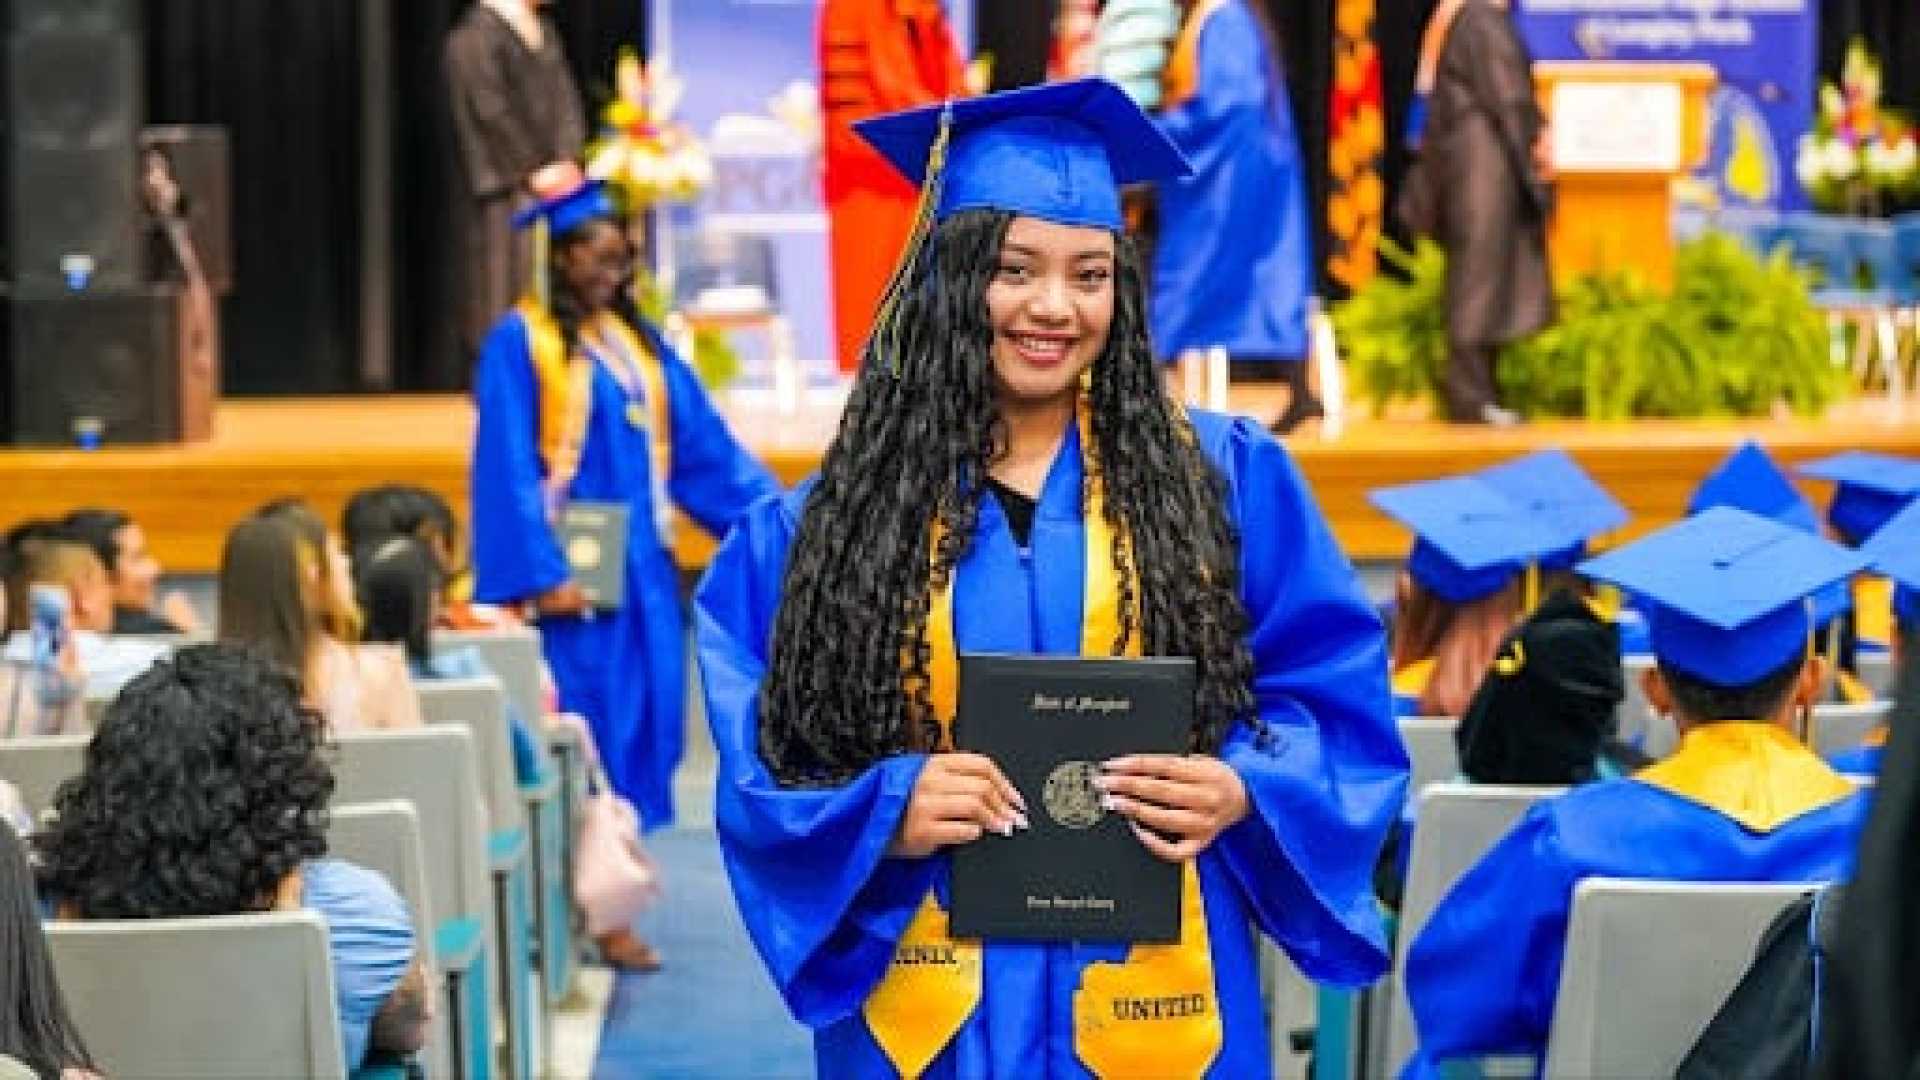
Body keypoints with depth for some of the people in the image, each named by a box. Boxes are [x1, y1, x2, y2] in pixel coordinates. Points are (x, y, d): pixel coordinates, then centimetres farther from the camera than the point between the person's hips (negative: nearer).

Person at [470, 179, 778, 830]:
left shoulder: (639, 340, 13)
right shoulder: (520, 342, -6)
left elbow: (704, 443, 11)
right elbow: (509, 467, -11)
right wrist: (541, 575, -19)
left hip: (645, 566, 6)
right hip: (575, 573, -6)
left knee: (648, 722, 7)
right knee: (585, 727, -5)